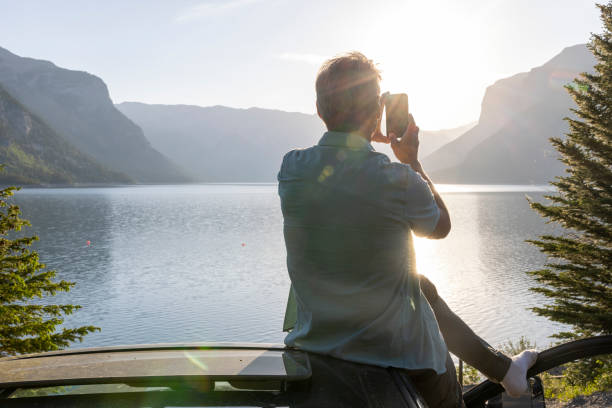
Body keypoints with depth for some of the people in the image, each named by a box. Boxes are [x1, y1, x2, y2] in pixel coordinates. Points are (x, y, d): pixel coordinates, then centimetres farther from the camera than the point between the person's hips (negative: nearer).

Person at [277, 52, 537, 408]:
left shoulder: (291, 169, -12)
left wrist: (365, 140, 15)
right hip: (394, 348, -5)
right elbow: (441, 226, 0)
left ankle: (503, 368, 44)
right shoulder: (399, 180, -23)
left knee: (423, 287, 29)